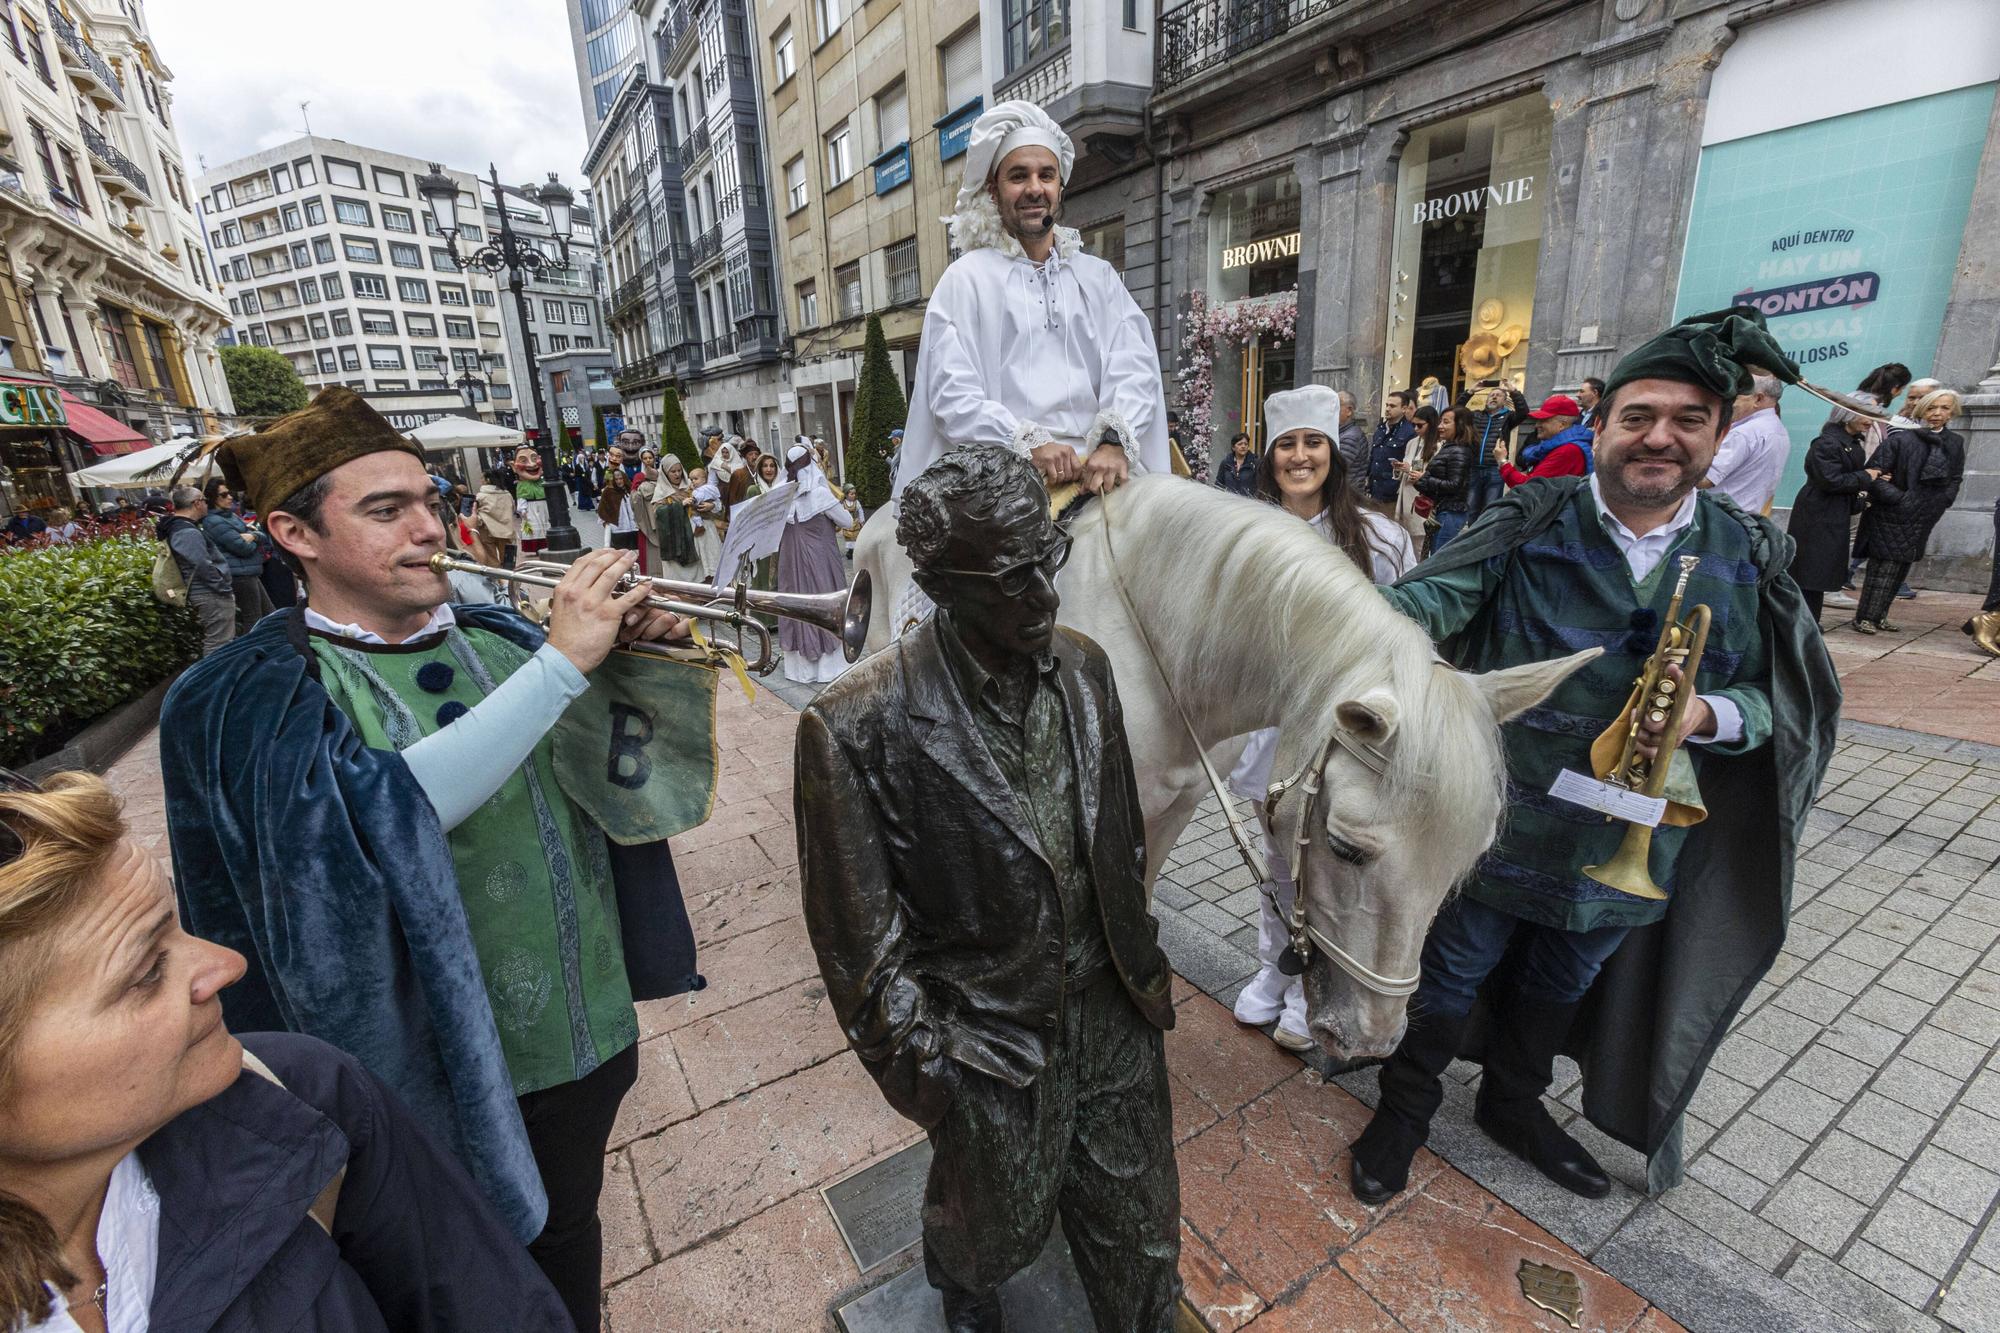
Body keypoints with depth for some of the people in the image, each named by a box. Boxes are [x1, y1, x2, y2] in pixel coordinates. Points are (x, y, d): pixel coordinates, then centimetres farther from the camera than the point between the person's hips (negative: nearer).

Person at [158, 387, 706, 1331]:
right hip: (461, 1069, -4)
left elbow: (625, 751, 3)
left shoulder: (494, 637, -1)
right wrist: (560, 659, -36)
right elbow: (383, 812, -33)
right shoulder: (251, 695, -14)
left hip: (593, 1026, 5)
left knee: (569, 1228, 28)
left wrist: (645, 648, -17)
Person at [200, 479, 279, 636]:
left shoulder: (231, 515, 15)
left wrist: (254, 536, -12)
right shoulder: (214, 522, -12)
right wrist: (255, 541, 1)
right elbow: (244, 547, -19)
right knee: (254, 621, -6)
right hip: (240, 574, -9)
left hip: (249, 573, 9)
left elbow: (263, 537, 10)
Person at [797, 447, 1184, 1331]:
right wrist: (916, 1060, -9)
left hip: (1111, 1008, 4)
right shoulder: (856, 725, -26)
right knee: (999, 1229, 27)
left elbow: (1124, 837, 4)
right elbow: (859, 932, -16)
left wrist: (1142, 965, 10)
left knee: (1140, 1226, 24)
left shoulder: (1083, 667, -9)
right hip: (986, 1034, -3)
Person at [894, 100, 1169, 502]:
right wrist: (1029, 443, -17)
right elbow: (952, 393, -2)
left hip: (1096, 471, 3)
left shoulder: (1099, 277, 19)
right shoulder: (966, 279, 9)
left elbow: (1134, 367, 6)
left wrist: (1115, 441, -14)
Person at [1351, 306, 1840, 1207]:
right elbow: (1438, 591, -27)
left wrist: (1706, 714, -20)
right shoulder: (1531, 524, -12)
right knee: (1452, 970, 15)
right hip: (1501, 822, -4)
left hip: (1635, 841, 4)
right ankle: (1405, 1106, 41)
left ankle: (1513, 1103, 53)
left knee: (1562, 982, 26)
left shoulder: (1748, 557, -2)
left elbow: (1793, 695, 2)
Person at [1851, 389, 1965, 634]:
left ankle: (1879, 615, 14)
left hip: (1923, 520, 6)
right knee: (1884, 566, -8)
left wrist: (1939, 503, 2)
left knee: (1901, 568, 8)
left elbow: (1955, 479, 17)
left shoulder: (1955, 443, 9)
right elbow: (1873, 473, -13)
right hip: (1890, 516, -6)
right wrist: (1899, 499, -16)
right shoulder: (1900, 439, -9)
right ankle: (1865, 617, -4)